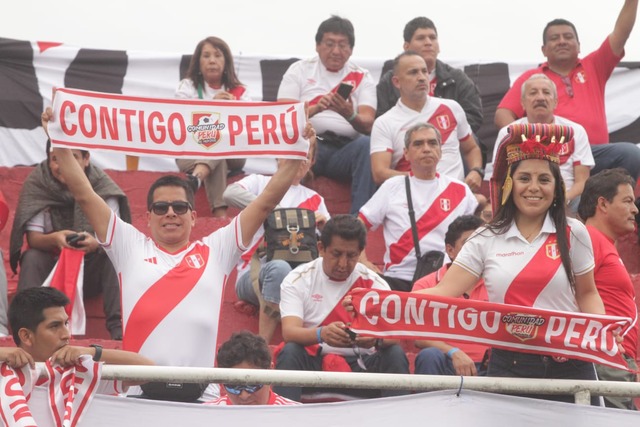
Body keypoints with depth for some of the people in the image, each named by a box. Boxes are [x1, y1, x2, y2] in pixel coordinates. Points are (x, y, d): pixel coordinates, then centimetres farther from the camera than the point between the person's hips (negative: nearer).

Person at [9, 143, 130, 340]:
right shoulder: (37, 184, -10)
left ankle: (119, 328, -34)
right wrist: (54, 239, -39)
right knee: (31, 257, -29)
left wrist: (96, 243, -42)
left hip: (91, 272, 0)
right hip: (53, 270, 0)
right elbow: (33, 239, -14)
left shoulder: (102, 186, -11)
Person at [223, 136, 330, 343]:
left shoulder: (315, 199, 27)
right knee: (279, 267, -41)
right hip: (253, 270, -3)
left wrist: (325, 225, -3)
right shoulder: (260, 182, 17)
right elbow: (230, 194, -7)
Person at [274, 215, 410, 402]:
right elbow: (289, 332, -18)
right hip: (312, 362, -1)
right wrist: (321, 334, -41)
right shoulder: (298, 280, -2)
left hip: (360, 366, 1)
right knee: (290, 352, -31)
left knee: (395, 355, -25)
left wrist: (376, 339, -38)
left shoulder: (373, 283, 1)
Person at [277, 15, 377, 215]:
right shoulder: (299, 70, 14)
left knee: (368, 144, -32)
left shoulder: (362, 77, 15)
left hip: (346, 149, 1)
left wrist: (350, 115, -23)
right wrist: (316, 108, -19)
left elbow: (368, 124, 1)